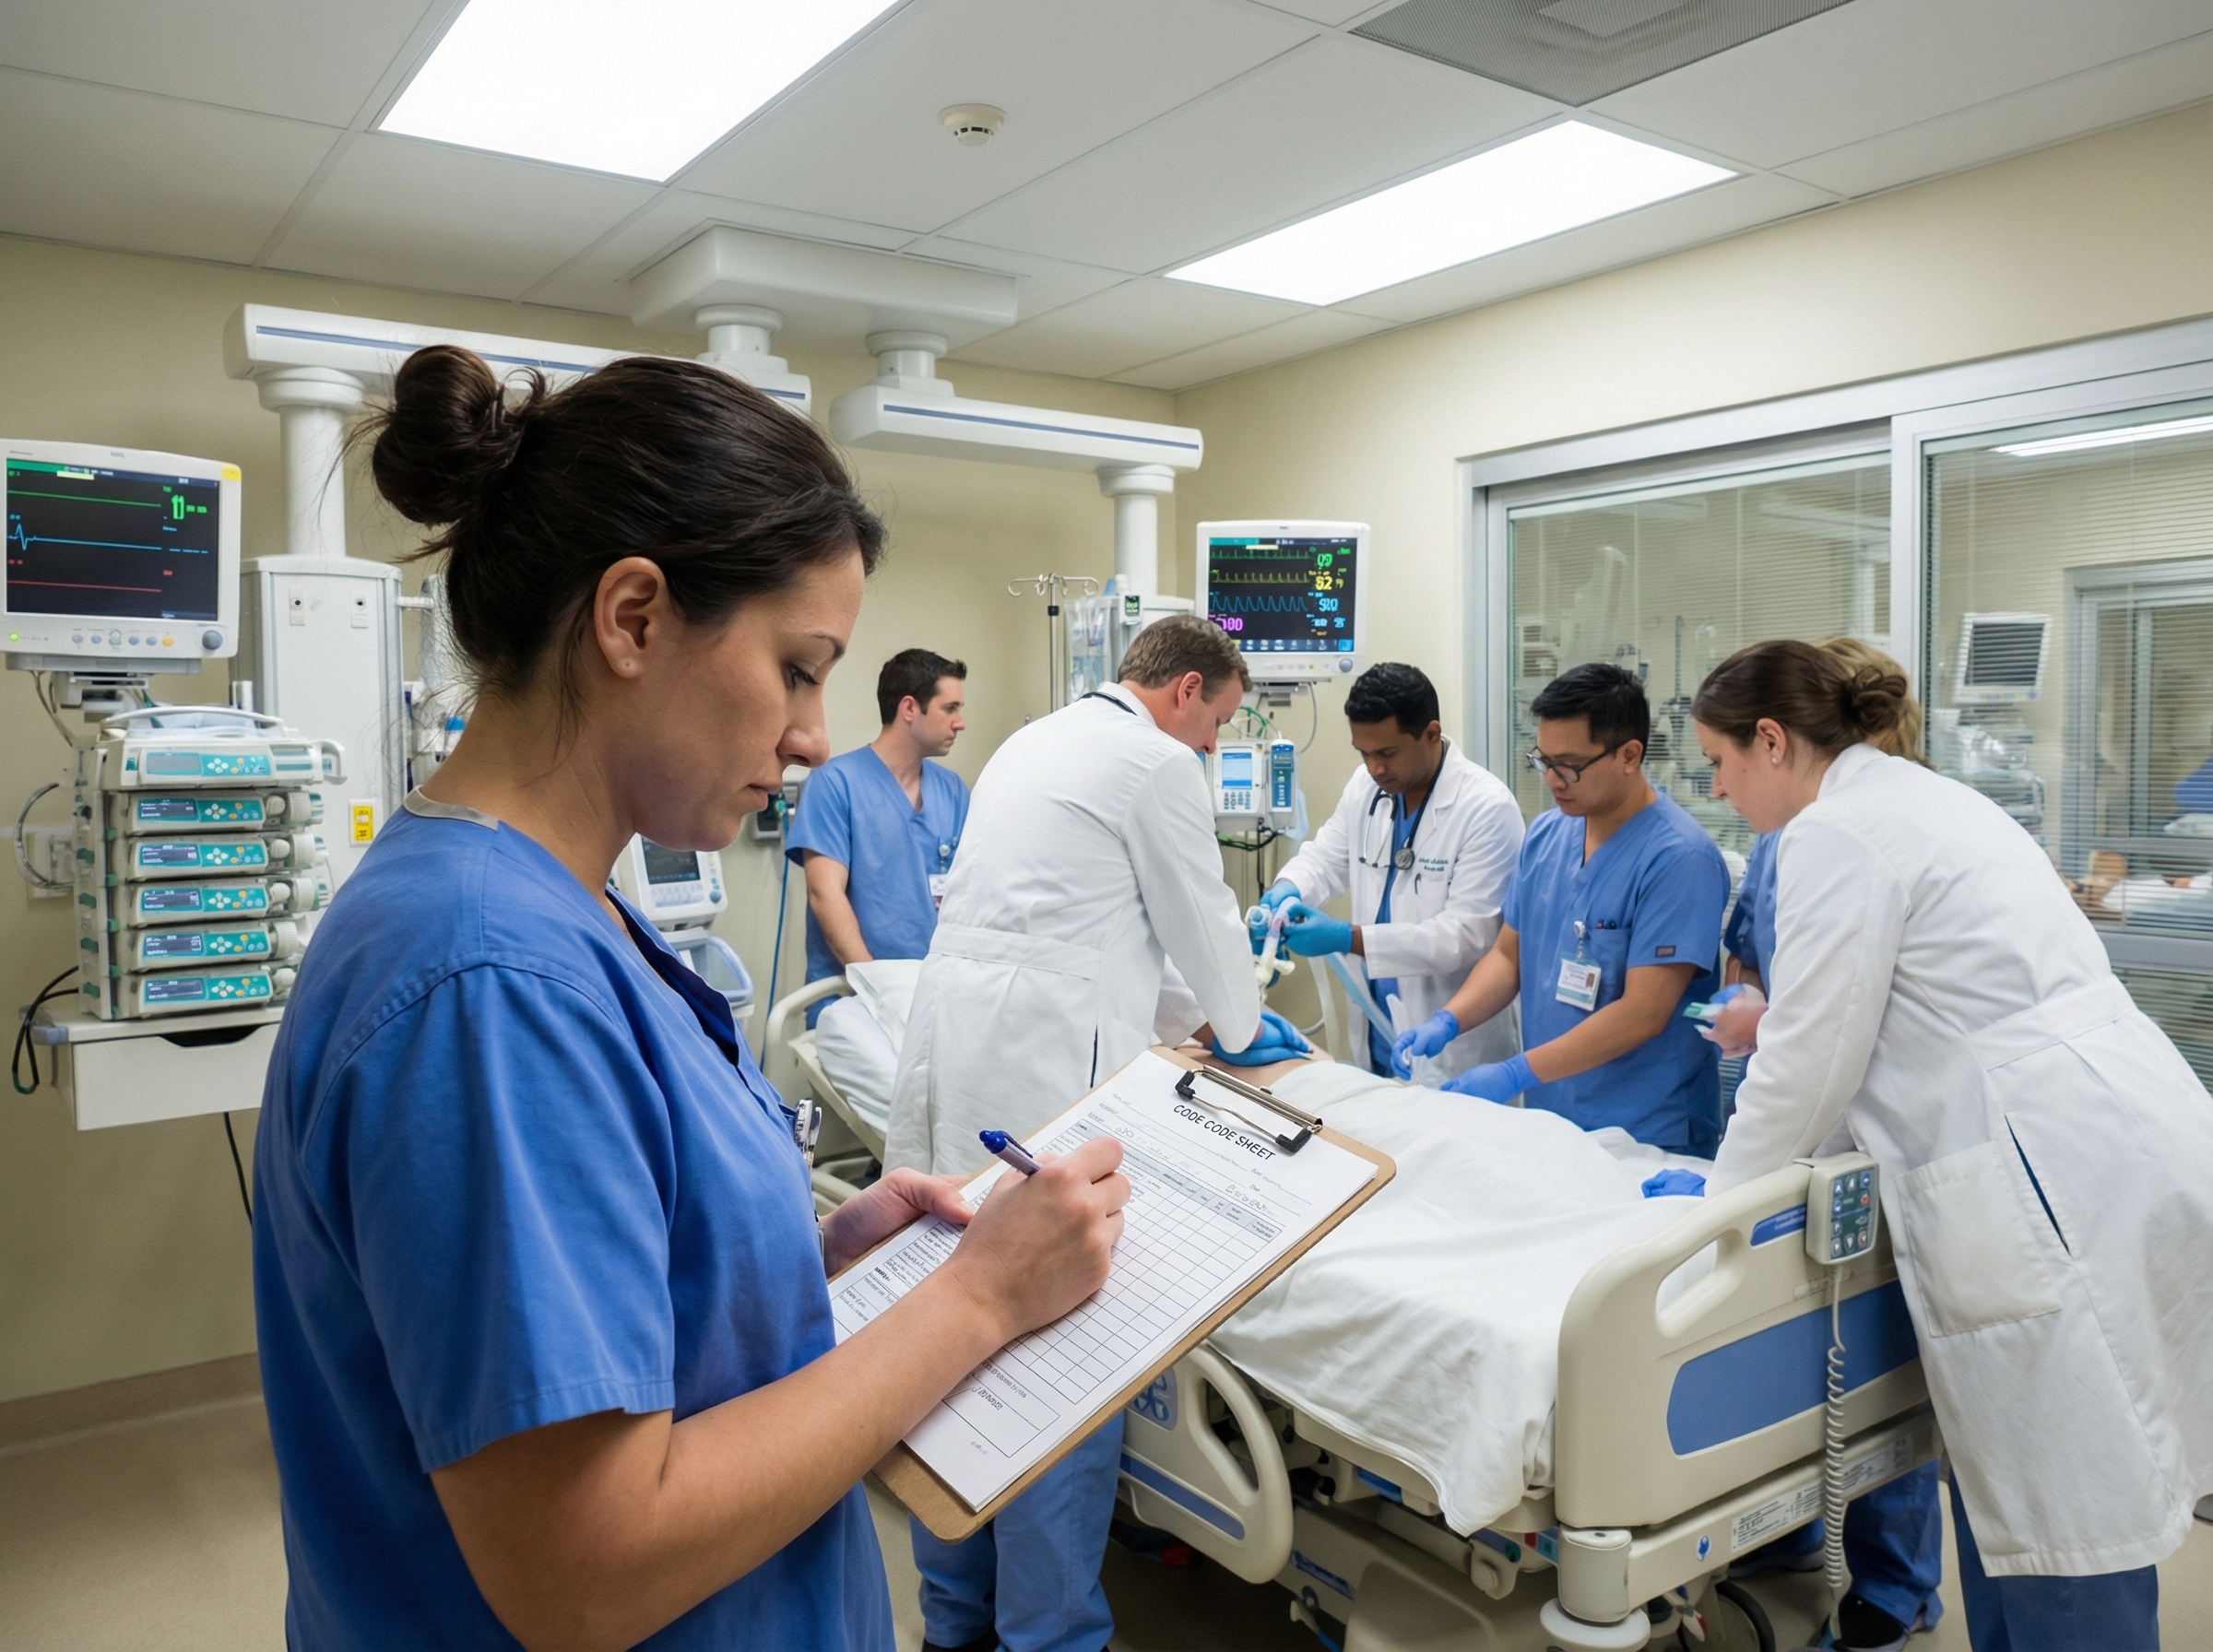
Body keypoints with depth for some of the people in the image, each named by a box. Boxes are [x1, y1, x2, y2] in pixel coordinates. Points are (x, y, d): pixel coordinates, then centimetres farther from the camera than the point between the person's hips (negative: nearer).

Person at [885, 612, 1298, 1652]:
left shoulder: (1031, 743, 24)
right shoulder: (1157, 762, -4)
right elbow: (1204, 923, 3)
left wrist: (1192, 1014, 35)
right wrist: (1240, 1025, 24)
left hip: (948, 1050, 10)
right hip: (1041, 1070, -10)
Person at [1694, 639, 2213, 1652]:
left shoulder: (1837, 831, -10)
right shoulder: (1917, 798, 20)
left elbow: (1810, 1057, -10)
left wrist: (1720, 1192, 5)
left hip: (2063, 1182, -10)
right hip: (2102, 1156, 10)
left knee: (2069, 1519, -1)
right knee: (2008, 1491, 17)